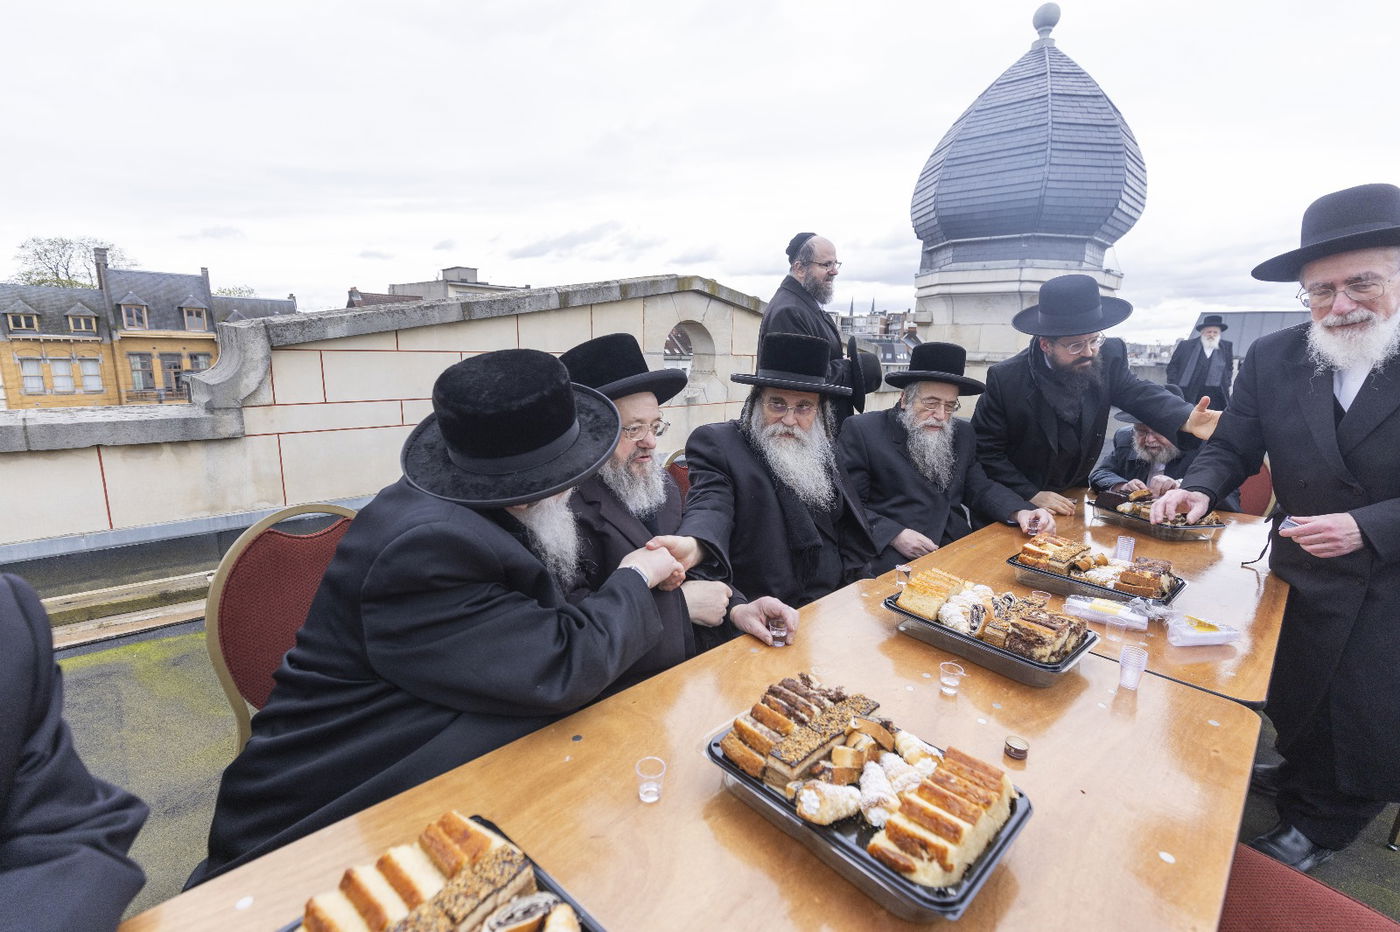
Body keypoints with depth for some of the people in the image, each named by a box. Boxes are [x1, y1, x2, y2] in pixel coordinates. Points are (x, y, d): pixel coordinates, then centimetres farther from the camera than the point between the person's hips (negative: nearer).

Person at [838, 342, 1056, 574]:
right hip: (892, 555, -7)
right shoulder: (862, 430, -5)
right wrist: (893, 535, -19)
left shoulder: (962, 434, 15)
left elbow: (980, 489, 15)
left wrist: (1020, 512, -4)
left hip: (958, 548, 7)